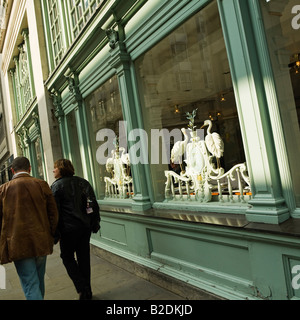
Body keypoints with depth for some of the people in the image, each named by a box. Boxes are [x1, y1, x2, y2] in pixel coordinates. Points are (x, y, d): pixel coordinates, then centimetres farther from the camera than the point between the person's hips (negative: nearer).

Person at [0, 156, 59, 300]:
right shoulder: (42, 185, -1)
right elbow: (53, 213, 0)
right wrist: (51, 235, 11)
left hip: (18, 244, -2)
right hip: (41, 241, 2)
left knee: (30, 285, 1)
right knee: (39, 280, 21)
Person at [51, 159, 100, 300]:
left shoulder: (56, 186, -7)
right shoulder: (83, 182, 8)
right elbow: (94, 204, 7)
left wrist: (54, 233, -5)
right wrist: (95, 223, 13)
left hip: (68, 229, -5)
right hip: (85, 227, 5)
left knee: (67, 257, 10)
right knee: (84, 258, 13)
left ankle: (82, 289, 1)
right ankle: (87, 292, 22)